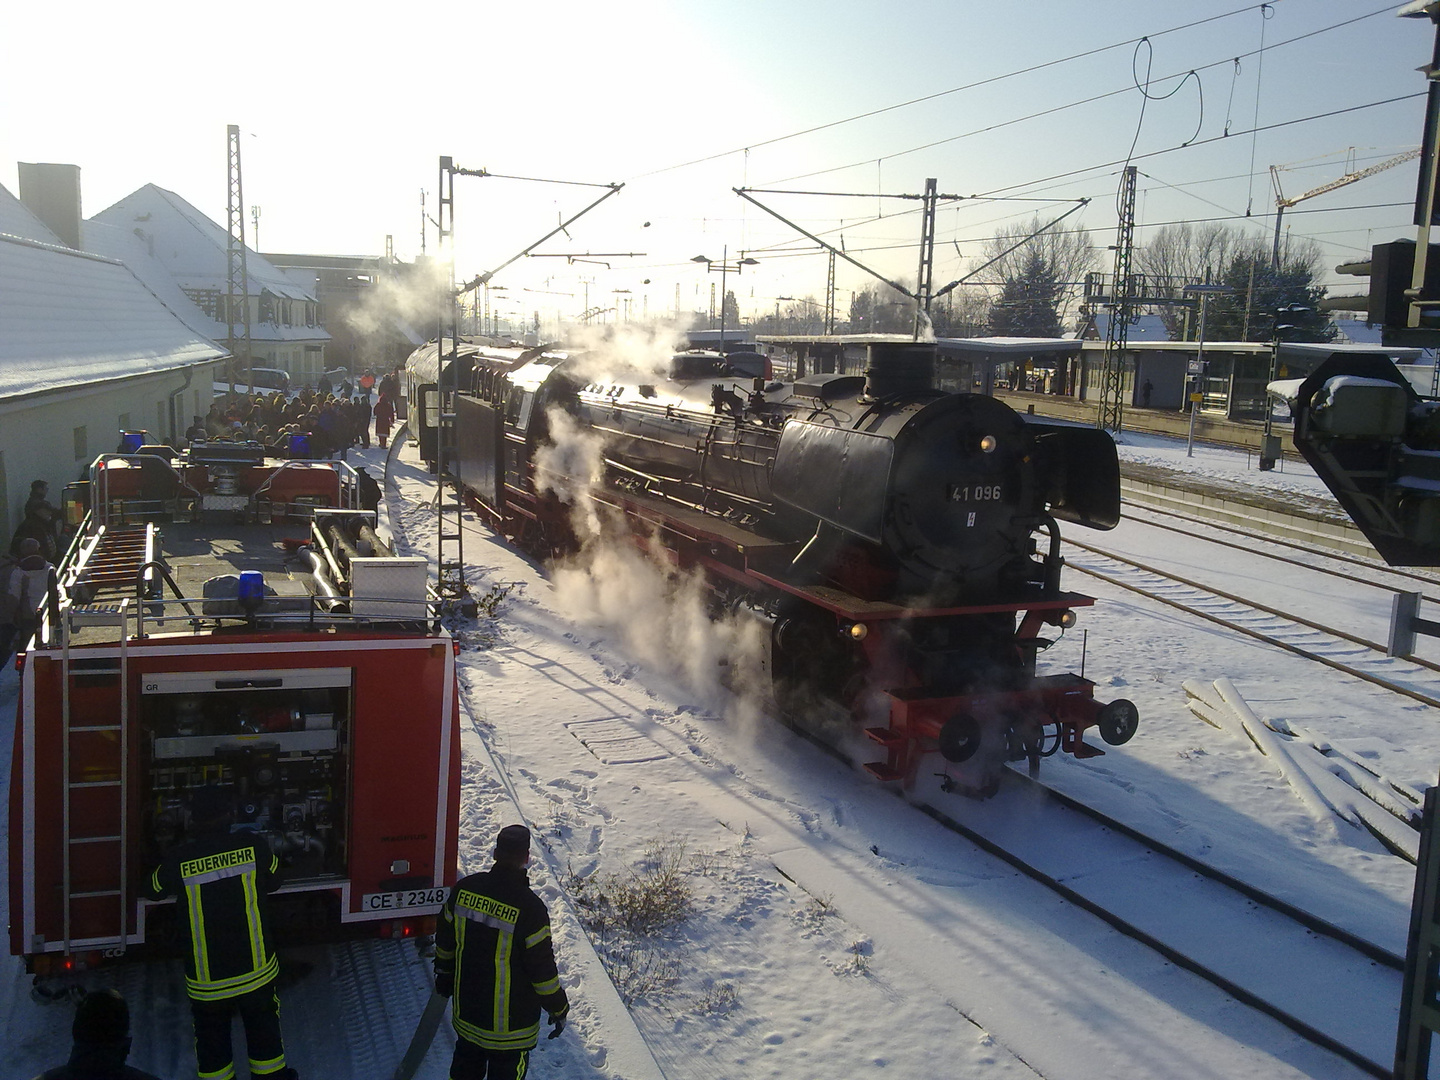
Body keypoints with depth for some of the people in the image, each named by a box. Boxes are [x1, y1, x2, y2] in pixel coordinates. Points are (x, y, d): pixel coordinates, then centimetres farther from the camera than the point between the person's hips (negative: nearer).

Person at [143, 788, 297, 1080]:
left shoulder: (178, 860, -14)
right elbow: (273, 881, 5)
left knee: (211, 1035, 19)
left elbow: (153, 891, 7)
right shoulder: (252, 846, -13)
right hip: (256, 969, 1)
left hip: (207, 977, -1)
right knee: (263, 1026, 21)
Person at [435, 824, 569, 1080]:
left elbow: (444, 941, 5)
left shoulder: (464, 889, -9)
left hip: (465, 1009, 5)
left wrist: (443, 977, 23)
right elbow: (542, 968, -18)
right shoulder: (529, 907, -25)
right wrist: (559, 1008, -3)